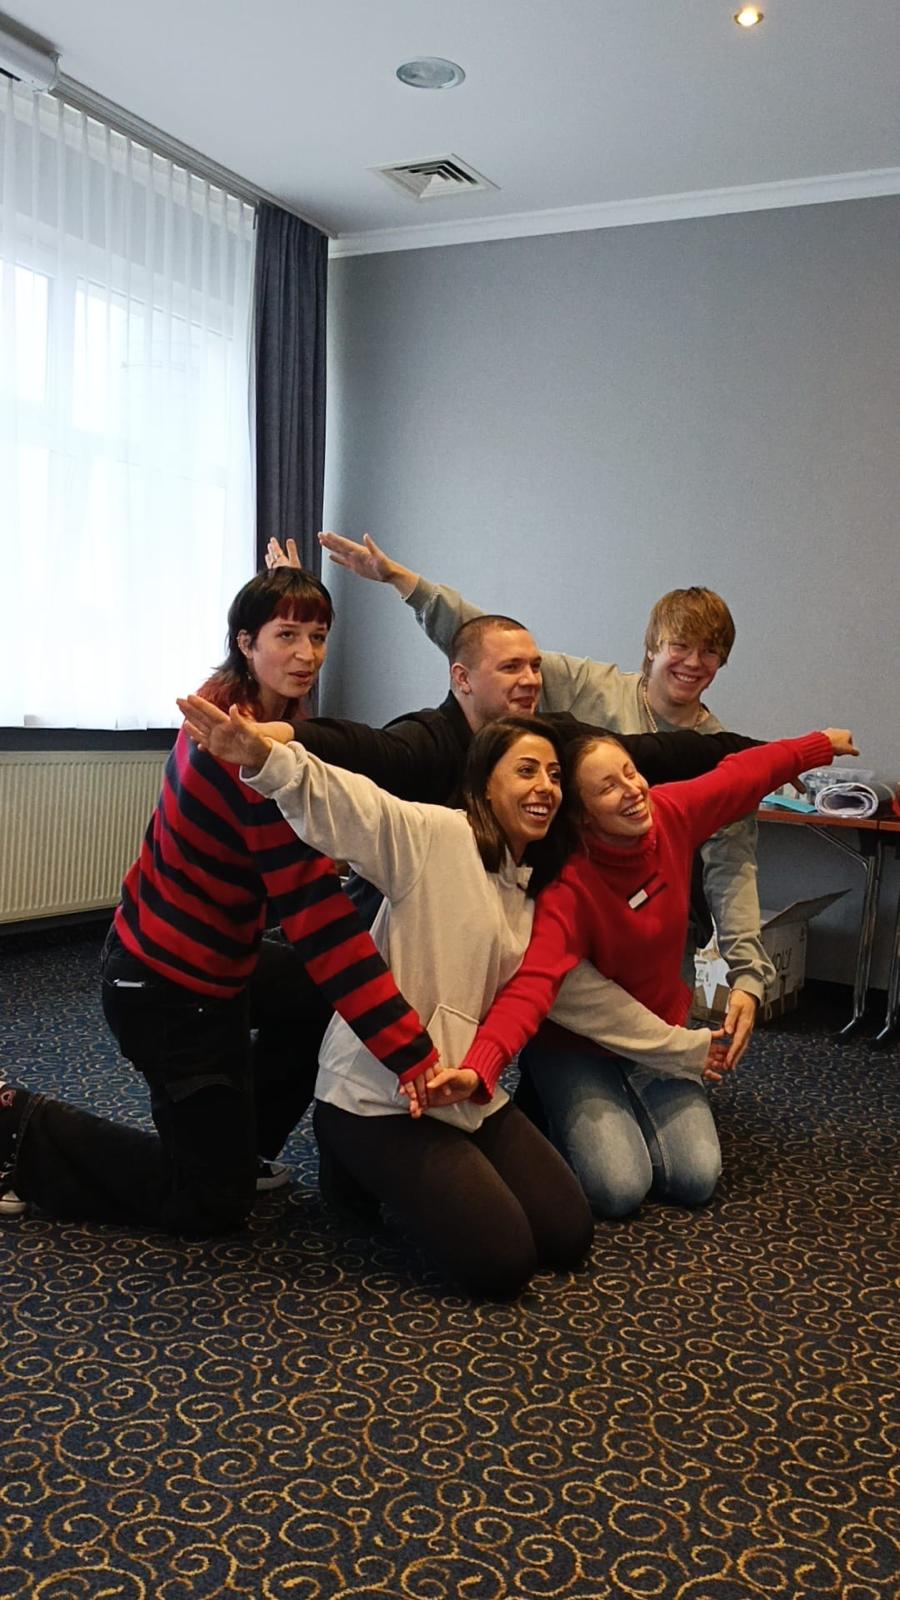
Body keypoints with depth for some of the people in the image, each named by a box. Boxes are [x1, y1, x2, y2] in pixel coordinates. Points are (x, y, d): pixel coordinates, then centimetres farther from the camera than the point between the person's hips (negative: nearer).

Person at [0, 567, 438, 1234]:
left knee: (321, 998, 26)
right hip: (176, 990, -10)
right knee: (212, 1205, 6)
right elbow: (316, 912, -34)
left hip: (156, 950, 10)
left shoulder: (224, 707, -3)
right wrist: (414, 1055, -36)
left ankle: (236, 1146, 30)